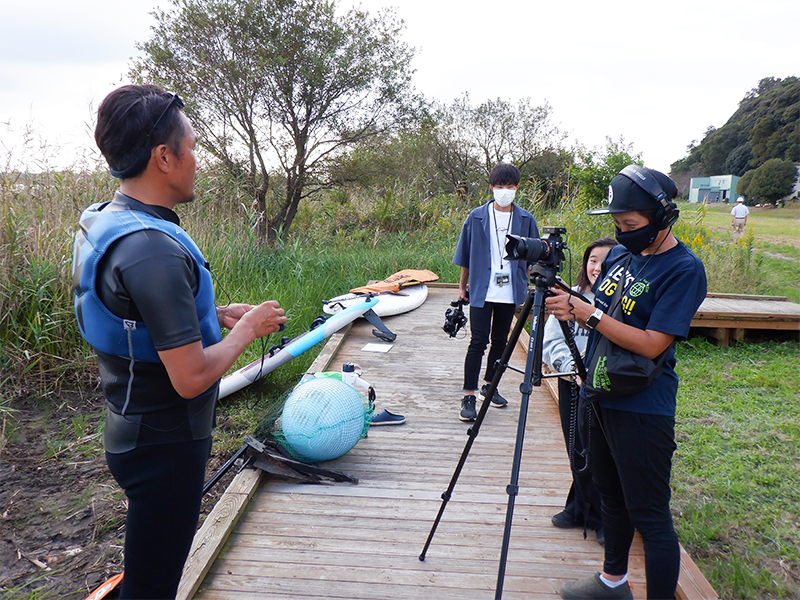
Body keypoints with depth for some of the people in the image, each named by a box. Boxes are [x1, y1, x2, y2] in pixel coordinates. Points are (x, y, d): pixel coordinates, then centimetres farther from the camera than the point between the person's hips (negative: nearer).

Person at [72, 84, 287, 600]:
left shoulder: (101, 223, 3)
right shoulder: (152, 248, -29)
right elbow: (191, 377, -29)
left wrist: (215, 315, 7)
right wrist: (247, 328, -13)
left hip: (134, 431, 10)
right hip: (166, 443, -9)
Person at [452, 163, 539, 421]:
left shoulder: (526, 220, 4)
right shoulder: (477, 217, 0)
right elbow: (465, 255, 7)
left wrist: (529, 287, 9)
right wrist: (462, 286, 9)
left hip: (510, 292, 3)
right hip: (481, 291, -2)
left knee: (500, 340, 13)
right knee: (478, 342, -6)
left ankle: (489, 385, 30)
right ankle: (469, 397, -2)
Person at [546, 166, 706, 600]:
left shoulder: (685, 269, -16)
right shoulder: (620, 254, 7)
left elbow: (652, 344, -22)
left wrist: (588, 313, -23)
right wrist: (566, 303, -3)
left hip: (641, 409, -8)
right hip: (600, 396, 8)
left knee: (649, 515, 0)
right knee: (610, 495, 21)